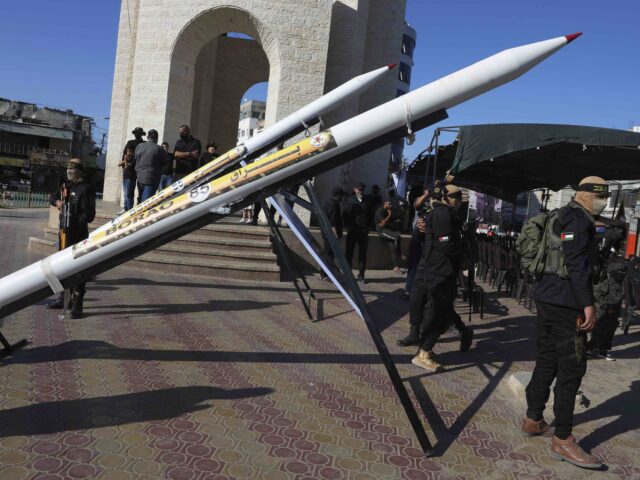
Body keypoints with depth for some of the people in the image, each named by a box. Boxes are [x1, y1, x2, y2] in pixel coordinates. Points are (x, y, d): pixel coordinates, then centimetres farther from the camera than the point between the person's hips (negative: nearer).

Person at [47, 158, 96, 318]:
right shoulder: (66, 186, 13)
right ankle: (64, 299, 31)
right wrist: (57, 202, 7)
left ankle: (77, 305, -1)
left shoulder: (86, 189, -11)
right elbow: (52, 197, 29)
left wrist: (74, 221, -21)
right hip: (64, 232, 9)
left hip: (78, 234, -9)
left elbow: (89, 215, -16)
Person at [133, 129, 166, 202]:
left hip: (140, 177, 5)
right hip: (151, 179, -5)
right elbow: (164, 163, -1)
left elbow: (134, 160, 11)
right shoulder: (159, 149, -11)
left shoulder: (139, 146, 3)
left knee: (140, 199, 20)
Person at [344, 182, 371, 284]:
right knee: (349, 253, 2)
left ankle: (361, 275, 11)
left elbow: (369, 214, 12)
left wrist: (367, 227, 3)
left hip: (363, 231, 2)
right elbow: (345, 214, 0)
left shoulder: (366, 201, 7)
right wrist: (349, 225, -8)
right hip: (352, 230, -2)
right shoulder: (351, 200, 2)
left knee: (362, 254, 4)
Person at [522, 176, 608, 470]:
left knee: (548, 360, 16)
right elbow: (578, 264, -21)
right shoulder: (578, 218, -11)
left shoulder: (567, 217, 20)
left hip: (549, 299, 10)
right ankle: (562, 440, 0)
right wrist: (588, 304, -24)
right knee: (572, 368, -6)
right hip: (566, 303, -10)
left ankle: (533, 420, 26)